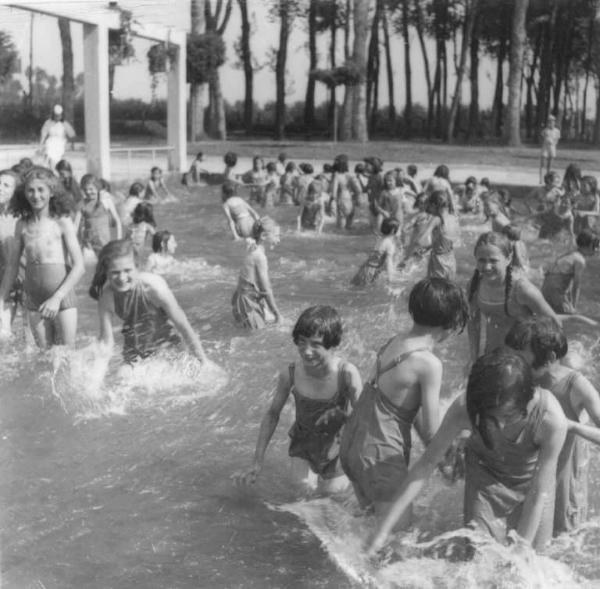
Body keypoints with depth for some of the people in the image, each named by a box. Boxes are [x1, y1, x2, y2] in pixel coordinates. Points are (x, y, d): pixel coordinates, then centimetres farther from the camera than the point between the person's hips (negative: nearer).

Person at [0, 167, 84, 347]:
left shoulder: (62, 222, -7)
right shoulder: (22, 225, 4)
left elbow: (79, 266, -11)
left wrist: (57, 298, -18)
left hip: (62, 298, -3)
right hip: (34, 301, 3)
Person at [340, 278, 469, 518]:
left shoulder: (395, 341, 4)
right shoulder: (428, 363, -20)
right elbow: (431, 430, -15)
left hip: (352, 444, 9)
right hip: (381, 457, -9)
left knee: (369, 516, 26)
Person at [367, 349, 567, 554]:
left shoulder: (552, 420, -39)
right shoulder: (465, 408, -36)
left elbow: (539, 494, -28)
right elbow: (426, 464, -27)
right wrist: (383, 531, -29)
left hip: (532, 477, 0)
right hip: (485, 474, 1)